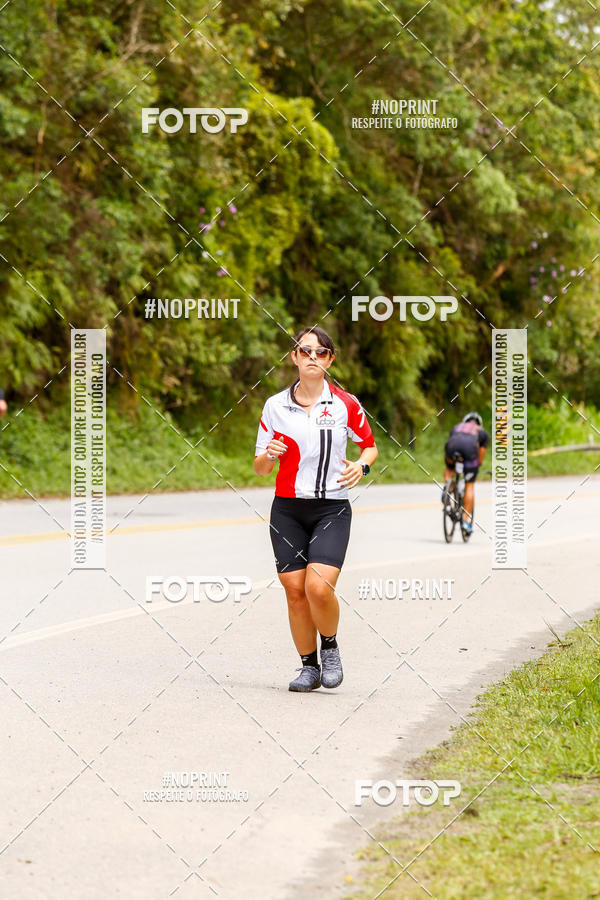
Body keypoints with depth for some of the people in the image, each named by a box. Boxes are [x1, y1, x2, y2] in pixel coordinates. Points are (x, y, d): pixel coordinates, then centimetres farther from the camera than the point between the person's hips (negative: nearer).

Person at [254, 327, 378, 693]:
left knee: (319, 587, -19)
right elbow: (260, 468, 8)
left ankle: (330, 647, 9)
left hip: (332, 508, -2)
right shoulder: (275, 406, 4)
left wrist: (361, 466, -7)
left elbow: (370, 446, 14)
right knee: (295, 591, -1)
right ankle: (309, 666, 16)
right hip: (287, 508, 2)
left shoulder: (345, 404, 0)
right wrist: (269, 456, -14)